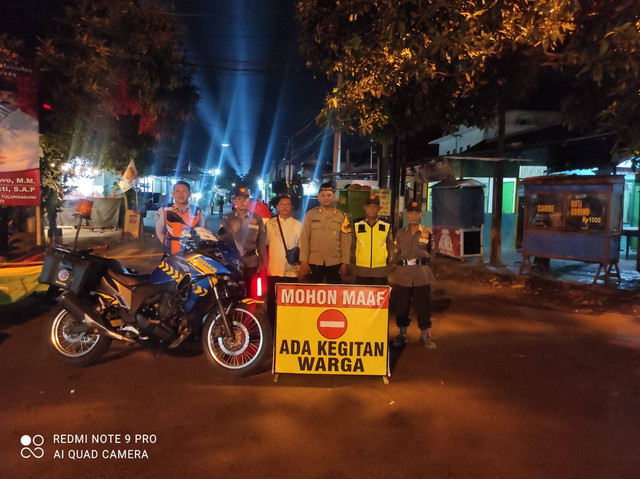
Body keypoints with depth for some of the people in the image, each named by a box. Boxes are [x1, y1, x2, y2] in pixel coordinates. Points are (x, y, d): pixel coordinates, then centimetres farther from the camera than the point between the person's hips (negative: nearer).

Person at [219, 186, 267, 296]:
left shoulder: (257, 218, 3)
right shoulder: (227, 218, 3)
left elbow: (262, 242, 4)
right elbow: (222, 239, 3)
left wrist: (261, 262, 2)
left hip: (251, 263, 0)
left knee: (248, 291, 10)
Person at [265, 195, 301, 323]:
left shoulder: (298, 225, 8)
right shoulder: (270, 224, 7)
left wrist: (302, 267, 2)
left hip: (292, 270, 0)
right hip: (274, 270, 0)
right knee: (272, 301, 5)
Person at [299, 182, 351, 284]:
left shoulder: (341, 216, 4)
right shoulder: (310, 214, 2)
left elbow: (345, 241, 3)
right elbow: (304, 239, -1)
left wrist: (345, 262, -2)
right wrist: (303, 261, -6)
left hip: (335, 263, 1)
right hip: (314, 262, 0)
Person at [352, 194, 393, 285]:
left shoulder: (386, 227, 2)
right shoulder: (357, 226, 2)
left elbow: (390, 247, 11)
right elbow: (353, 246, 12)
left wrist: (385, 260, 7)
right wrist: (358, 258, 9)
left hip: (380, 271, 0)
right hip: (361, 271, 0)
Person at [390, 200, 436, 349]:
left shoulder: (427, 232, 3)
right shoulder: (400, 233, 8)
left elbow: (429, 252, 12)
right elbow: (395, 254, 10)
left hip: (422, 275, -1)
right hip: (403, 275, 1)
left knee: (423, 305, 4)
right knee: (401, 305, 8)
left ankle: (425, 334, 21)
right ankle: (402, 333, 24)